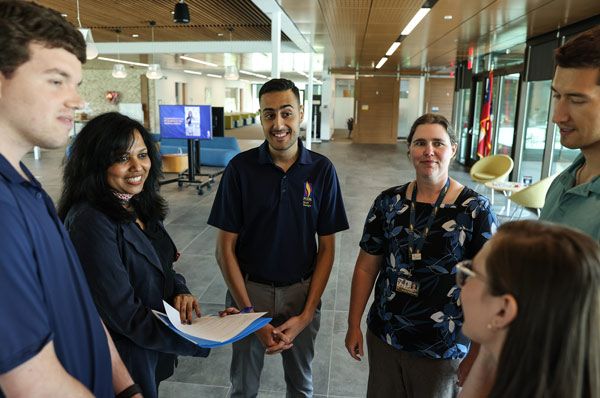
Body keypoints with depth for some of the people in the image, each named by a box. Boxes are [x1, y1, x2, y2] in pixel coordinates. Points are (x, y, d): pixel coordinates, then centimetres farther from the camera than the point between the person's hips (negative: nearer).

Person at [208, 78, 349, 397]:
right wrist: (250, 314, -14)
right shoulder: (240, 167, -12)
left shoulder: (322, 170, -9)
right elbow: (225, 248, -9)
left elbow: (326, 247, -4)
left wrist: (306, 314, -10)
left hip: (301, 291, 1)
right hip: (248, 289, 0)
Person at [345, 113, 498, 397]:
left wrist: (476, 357, -11)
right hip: (383, 341, 3)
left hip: (442, 352, -2)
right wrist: (354, 325, 4)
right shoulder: (388, 203, -3)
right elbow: (366, 268, 2)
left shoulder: (475, 211, -12)